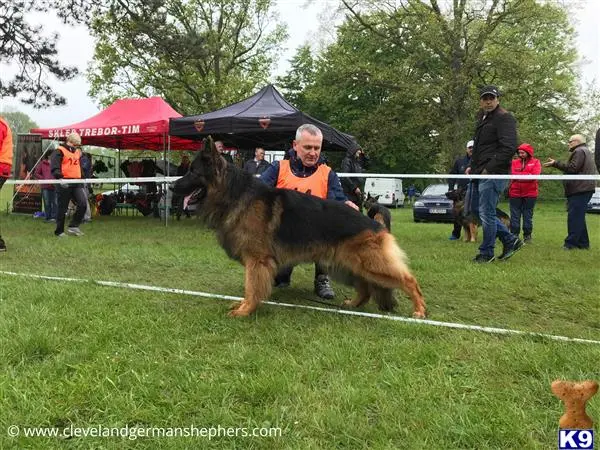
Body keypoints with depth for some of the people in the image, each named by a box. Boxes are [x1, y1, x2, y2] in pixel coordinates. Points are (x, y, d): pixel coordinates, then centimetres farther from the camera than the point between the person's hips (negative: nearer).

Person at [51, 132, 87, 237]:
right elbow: (54, 167, -16)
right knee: (62, 208, 1)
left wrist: (82, 182, 24)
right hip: (64, 183, -6)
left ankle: (73, 226, 2)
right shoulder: (59, 151, -2)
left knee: (83, 203, -10)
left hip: (76, 183, 6)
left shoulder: (77, 152, 20)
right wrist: (59, 178, -31)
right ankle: (59, 231, 13)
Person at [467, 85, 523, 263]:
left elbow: (509, 148, -19)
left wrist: (489, 168, -18)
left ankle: (486, 253, 9)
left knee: (486, 213, -5)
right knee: (478, 210, 13)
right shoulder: (482, 119, 20)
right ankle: (511, 240, 23)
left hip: (493, 175, -10)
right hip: (480, 174, 10)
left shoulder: (504, 118, -9)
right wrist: (472, 166, 15)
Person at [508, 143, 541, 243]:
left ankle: (527, 235, 16)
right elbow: (513, 174, -5)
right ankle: (514, 235, 11)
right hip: (515, 193, 1)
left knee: (528, 216, 7)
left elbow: (535, 175, -11)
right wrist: (527, 175, -9)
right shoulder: (514, 162, 9)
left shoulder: (535, 162, 4)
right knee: (514, 216, 4)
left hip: (530, 194, -1)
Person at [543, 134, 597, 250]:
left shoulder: (579, 151, -7)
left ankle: (571, 243, -14)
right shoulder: (586, 152, 27)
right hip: (584, 189, 11)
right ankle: (583, 243, 17)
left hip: (580, 190, -11)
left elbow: (572, 168, -18)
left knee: (574, 216, -12)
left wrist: (555, 164, -13)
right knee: (578, 217, 14)